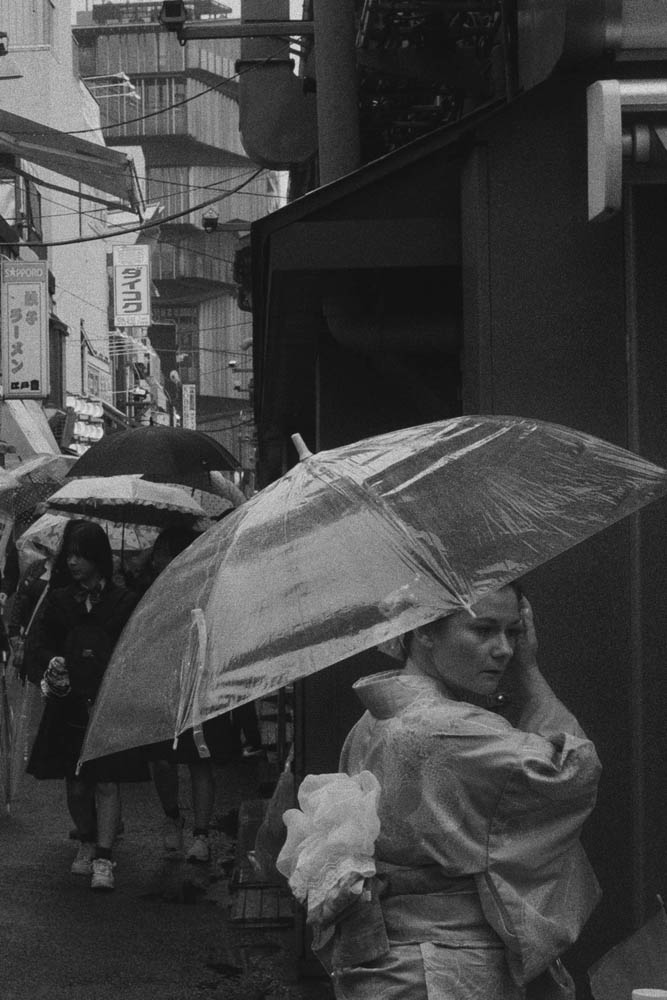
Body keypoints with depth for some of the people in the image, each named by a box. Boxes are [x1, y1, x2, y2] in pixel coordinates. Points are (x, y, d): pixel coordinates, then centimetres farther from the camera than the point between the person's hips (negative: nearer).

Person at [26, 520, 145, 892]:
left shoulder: (123, 602, 0)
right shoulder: (59, 600, 9)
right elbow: (44, 645, 7)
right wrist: (53, 664, -14)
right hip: (69, 703, 3)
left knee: (107, 782, -8)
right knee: (76, 783, 9)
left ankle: (103, 860, -8)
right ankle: (87, 844, 29)